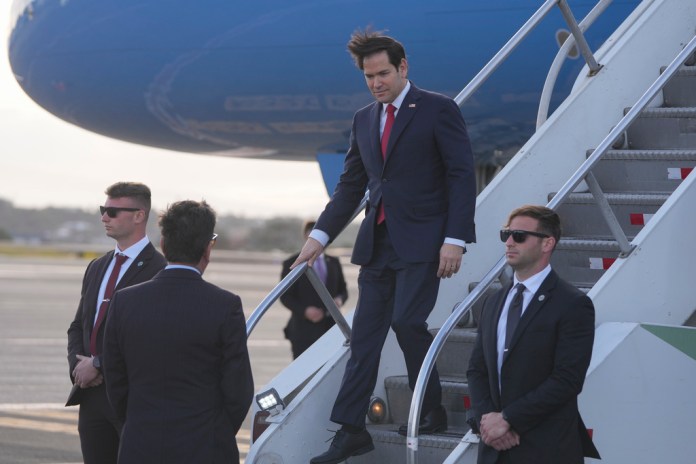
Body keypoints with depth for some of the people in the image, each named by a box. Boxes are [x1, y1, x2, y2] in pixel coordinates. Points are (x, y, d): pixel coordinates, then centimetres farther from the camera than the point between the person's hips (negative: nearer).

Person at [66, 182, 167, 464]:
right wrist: (78, 365, -1)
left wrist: (98, 365, -14)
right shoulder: (97, 268, 16)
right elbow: (78, 327, 19)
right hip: (92, 394, 7)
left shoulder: (158, 270, -10)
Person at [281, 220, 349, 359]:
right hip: (304, 330, -3)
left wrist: (339, 299, -4)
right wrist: (304, 311, -17)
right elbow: (285, 296, -1)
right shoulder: (292, 263, 3)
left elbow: (343, 289, 20)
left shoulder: (333, 262, 16)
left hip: (330, 326, 4)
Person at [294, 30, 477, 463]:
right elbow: (351, 185, 18)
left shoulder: (439, 110, -4)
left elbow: (462, 176, -8)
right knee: (365, 333, 3)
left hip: (421, 242, -6)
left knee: (407, 321, -15)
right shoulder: (364, 120, 15)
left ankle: (432, 411, 4)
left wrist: (455, 239, -16)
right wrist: (321, 236, 9)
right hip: (377, 243, 6)